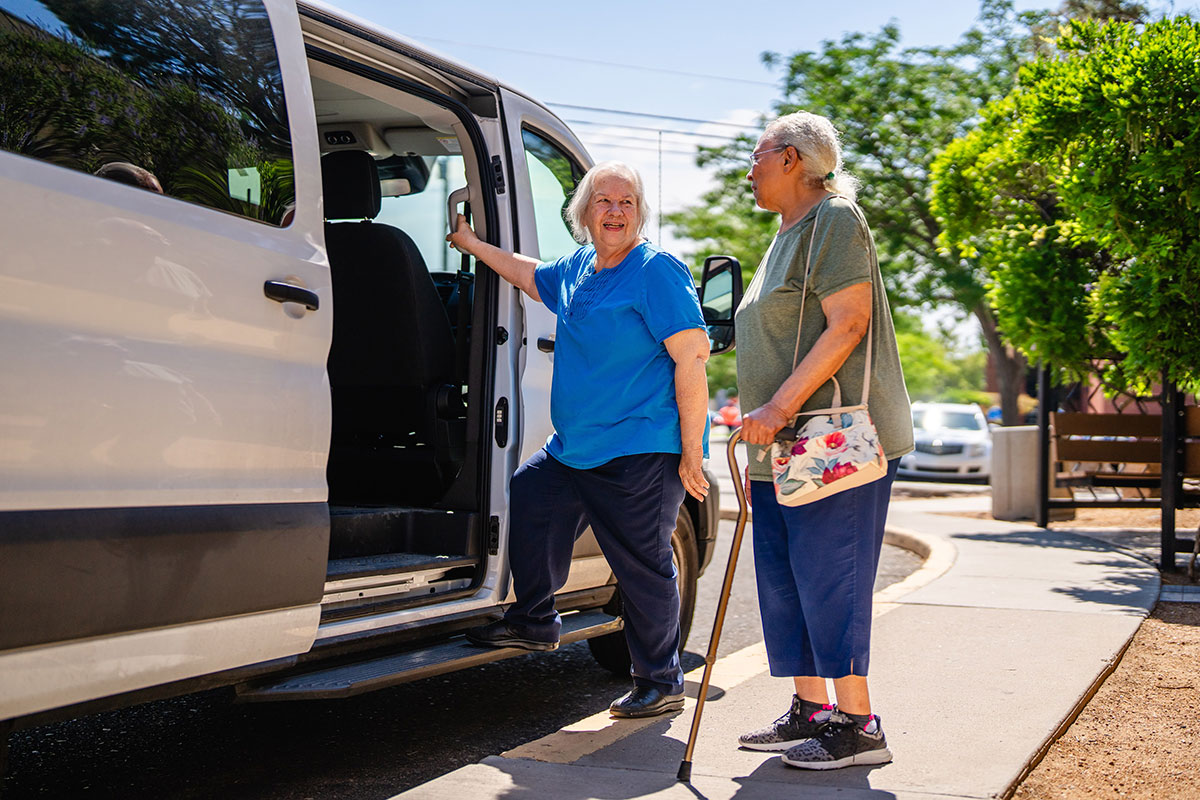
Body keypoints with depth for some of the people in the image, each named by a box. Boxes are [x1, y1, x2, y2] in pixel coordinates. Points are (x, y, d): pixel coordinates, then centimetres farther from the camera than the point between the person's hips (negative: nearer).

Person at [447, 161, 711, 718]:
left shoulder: (657, 271, -12)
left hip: (643, 454, -9)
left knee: (643, 567, -4)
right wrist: (471, 244, 36)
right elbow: (531, 276, 35)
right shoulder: (576, 270, 12)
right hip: (574, 447, 9)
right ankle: (534, 623, 34)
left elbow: (692, 357, -17)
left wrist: (691, 452, -21)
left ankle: (660, 683, 12)